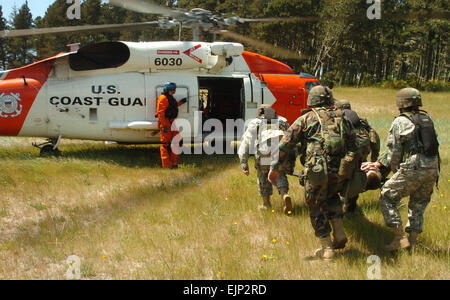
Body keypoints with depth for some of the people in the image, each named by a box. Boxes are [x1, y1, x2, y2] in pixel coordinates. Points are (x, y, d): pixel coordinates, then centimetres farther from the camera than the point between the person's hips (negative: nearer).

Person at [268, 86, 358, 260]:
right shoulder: (341, 118, 18)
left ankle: (327, 249, 14)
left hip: (317, 171, -4)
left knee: (316, 207, 15)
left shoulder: (306, 119, 8)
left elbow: (285, 144, 3)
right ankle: (339, 234, 19)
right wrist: (351, 169, 26)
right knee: (332, 197, 32)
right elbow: (353, 146, 18)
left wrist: (275, 168, 6)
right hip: (340, 171, 4)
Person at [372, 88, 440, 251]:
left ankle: (400, 237, 0)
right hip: (432, 169, 7)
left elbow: (394, 152, -6)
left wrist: (396, 170, 15)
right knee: (418, 205, 20)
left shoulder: (399, 122, -5)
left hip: (413, 169, -7)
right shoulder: (427, 118, 14)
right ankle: (413, 240, 18)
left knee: (387, 198, 6)